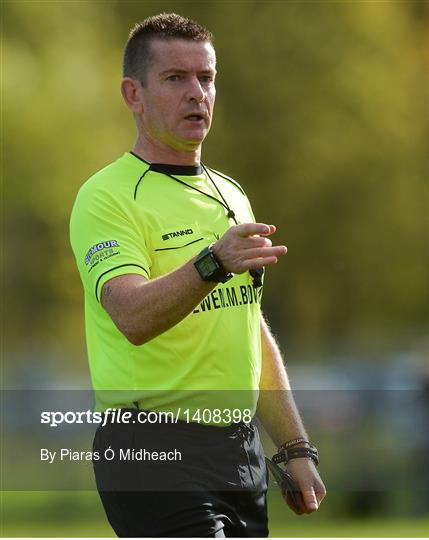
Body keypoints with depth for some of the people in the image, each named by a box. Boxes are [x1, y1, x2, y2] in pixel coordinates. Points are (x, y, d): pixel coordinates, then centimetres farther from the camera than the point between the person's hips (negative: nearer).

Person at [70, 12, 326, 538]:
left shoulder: (233, 196, 16)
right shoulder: (108, 195, -10)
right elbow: (133, 316, -28)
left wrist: (297, 449, 16)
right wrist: (214, 263, -44)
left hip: (240, 450, 8)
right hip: (154, 451, -8)